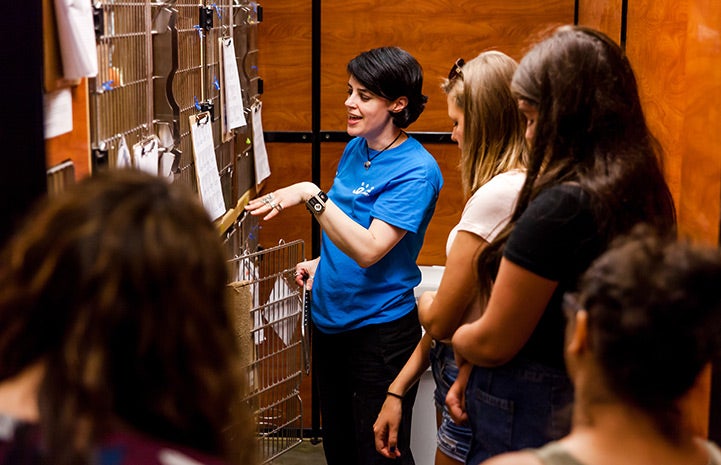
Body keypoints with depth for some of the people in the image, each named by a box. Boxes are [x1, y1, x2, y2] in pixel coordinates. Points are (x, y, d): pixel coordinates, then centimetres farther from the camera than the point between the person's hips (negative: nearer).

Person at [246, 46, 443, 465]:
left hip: (380, 331, -8)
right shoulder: (356, 149, 6)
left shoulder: (416, 170, -18)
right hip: (330, 321, 8)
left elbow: (368, 249, -28)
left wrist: (311, 195, -32)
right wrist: (323, 263, 7)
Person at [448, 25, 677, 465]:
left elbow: (493, 343, -16)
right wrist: (469, 372, 7)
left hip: (530, 416, -8)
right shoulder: (644, 195, 2)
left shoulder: (560, 207, -24)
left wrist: (455, 338, 6)